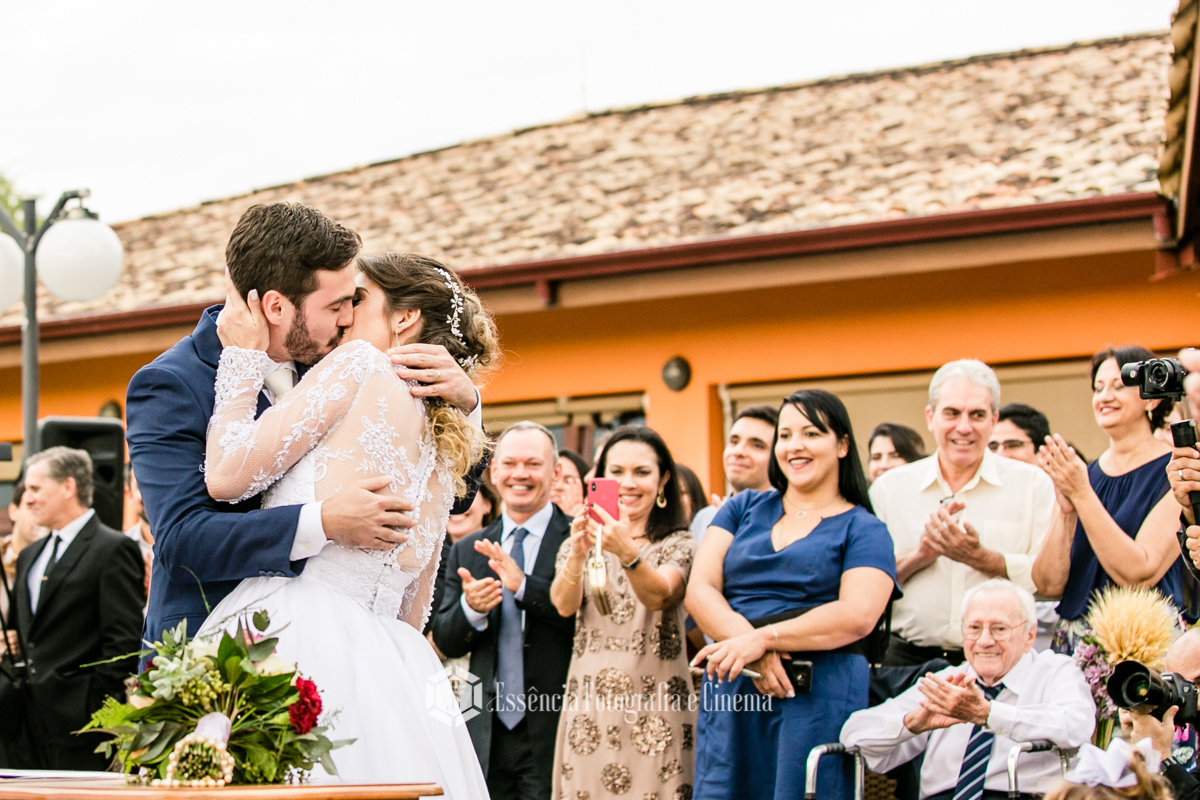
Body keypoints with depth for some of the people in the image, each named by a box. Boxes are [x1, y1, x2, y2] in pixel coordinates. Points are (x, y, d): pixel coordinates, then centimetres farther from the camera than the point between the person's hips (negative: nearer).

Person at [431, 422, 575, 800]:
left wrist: (524, 585, -24)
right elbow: (446, 643, 10)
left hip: (555, 731, -4)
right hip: (488, 736, 4)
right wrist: (469, 609, -11)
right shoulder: (466, 551, 12)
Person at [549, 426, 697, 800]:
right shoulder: (577, 543, 12)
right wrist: (578, 553, -26)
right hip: (589, 706, 2)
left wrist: (628, 553, -35)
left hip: (654, 710, -2)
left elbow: (658, 597, -16)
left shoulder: (679, 544, 4)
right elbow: (564, 605, -7)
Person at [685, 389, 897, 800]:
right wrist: (754, 652, -13)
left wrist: (764, 638, -20)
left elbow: (858, 616, -10)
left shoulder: (863, 529, 6)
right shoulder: (743, 508, 16)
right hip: (730, 692, 3)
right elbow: (699, 590, 4)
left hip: (819, 693, -3)